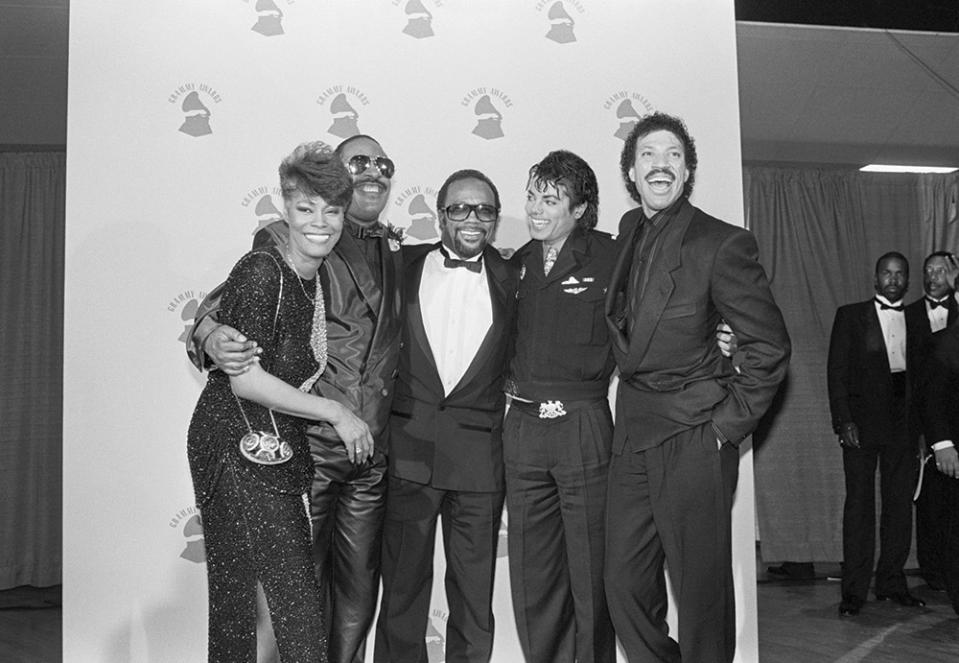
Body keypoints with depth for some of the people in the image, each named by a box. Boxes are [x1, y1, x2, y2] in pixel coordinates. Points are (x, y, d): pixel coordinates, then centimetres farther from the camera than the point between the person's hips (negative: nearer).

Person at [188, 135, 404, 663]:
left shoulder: (397, 252, 12)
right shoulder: (284, 242, -3)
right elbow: (226, 302, -7)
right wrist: (211, 335, -29)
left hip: (372, 454, 5)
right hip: (304, 446, -4)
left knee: (359, 588, 13)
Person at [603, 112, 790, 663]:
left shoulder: (723, 243, -10)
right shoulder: (629, 231, 9)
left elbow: (770, 346, -8)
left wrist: (729, 425, -10)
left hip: (692, 437, -6)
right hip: (632, 432, 6)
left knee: (702, 591, 4)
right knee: (626, 585, 10)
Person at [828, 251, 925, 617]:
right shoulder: (851, 315, 5)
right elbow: (836, 371, -1)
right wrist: (843, 420, -11)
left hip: (903, 422, 3)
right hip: (863, 420, -3)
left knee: (900, 502, 5)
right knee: (859, 502, -3)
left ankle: (892, 582, 17)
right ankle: (853, 592, 1)